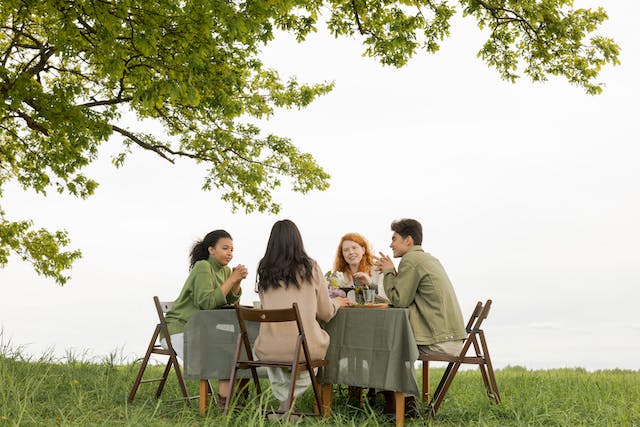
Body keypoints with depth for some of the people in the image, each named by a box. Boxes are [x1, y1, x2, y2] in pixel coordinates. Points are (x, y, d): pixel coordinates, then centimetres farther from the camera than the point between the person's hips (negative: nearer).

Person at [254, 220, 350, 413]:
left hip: (268, 350, 3)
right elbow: (325, 313, 4)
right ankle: (290, 398, 17)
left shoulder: (264, 270, 4)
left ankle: (284, 400, 27)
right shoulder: (310, 267, -2)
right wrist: (337, 302, 27)